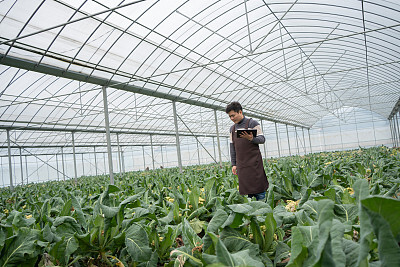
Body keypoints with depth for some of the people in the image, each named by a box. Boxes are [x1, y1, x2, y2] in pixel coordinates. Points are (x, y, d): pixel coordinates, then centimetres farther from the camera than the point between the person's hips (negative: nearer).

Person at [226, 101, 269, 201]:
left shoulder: (252, 123, -1)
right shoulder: (232, 128, 16)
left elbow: (262, 139, -3)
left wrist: (251, 138, -23)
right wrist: (233, 164, 12)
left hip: (254, 162, -5)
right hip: (241, 164, 5)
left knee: (258, 188, -3)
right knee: (247, 189, 4)